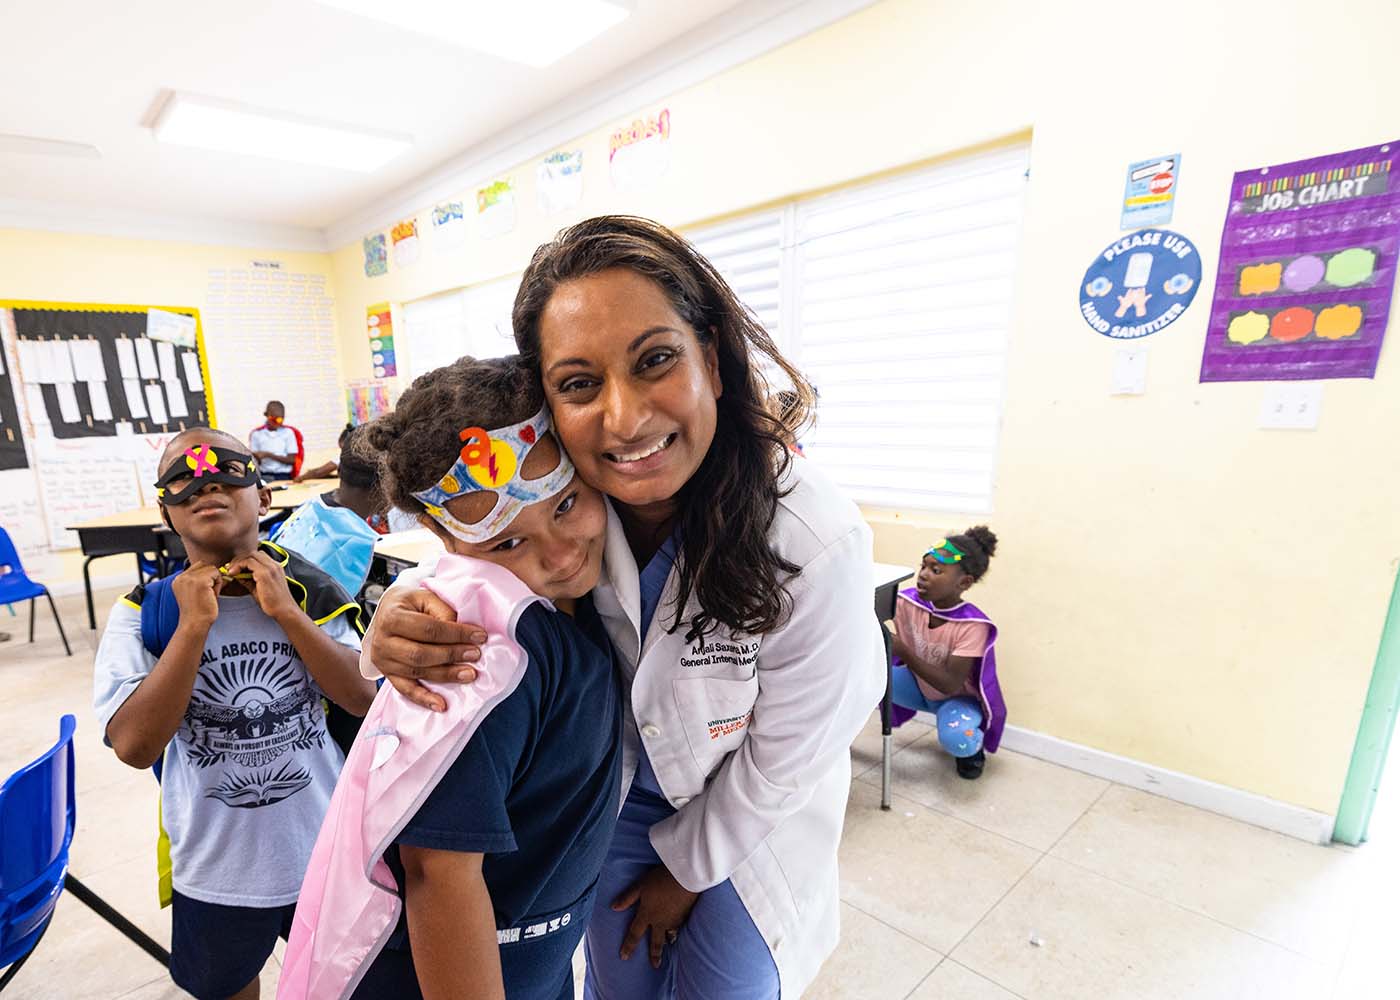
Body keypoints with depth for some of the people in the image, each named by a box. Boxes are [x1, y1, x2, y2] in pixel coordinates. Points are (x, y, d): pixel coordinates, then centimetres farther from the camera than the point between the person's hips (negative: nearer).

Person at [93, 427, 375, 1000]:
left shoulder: (311, 592, -12)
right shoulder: (143, 613, -12)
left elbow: (369, 701, -19)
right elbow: (135, 746, -22)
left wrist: (286, 612, -26)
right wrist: (195, 625, -28)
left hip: (325, 850, 0)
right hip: (216, 871, 0)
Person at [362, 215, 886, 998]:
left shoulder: (817, 545, -35)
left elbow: (782, 761, -20)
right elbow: (453, 582, -8)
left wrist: (688, 867, -5)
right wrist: (398, 627, -33)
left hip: (749, 814, -1)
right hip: (616, 788, 3)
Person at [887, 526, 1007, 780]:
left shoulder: (972, 625, -29)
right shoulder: (908, 602, -19)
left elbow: (951, 685, -30)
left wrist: (903, 652, -38)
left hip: (958, 698, -3)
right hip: (917, 686, 4)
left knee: (957, 740, -36)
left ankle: (974, 745, 2)